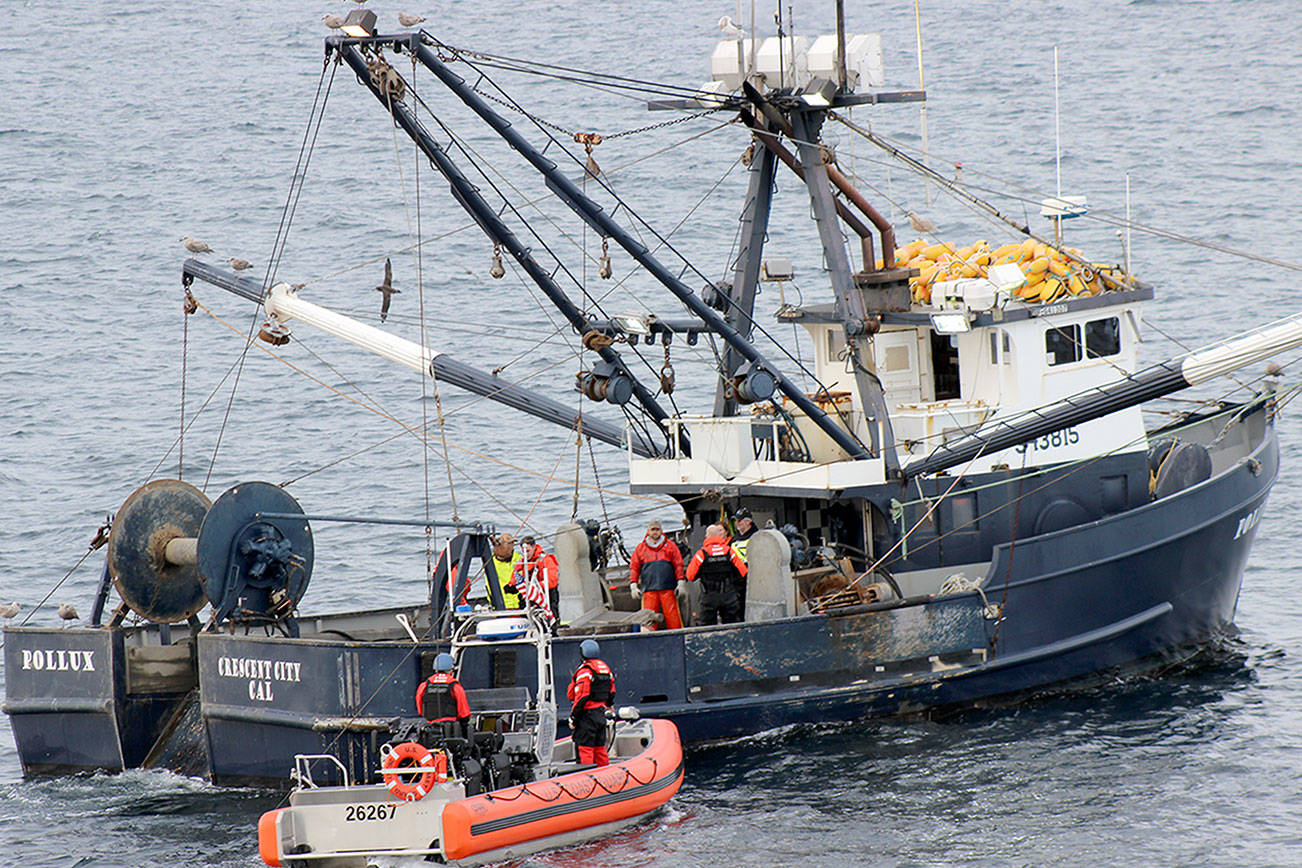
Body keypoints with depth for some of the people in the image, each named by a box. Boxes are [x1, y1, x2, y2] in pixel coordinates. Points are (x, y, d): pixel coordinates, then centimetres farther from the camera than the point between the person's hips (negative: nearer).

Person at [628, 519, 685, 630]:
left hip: (668, 589, 0)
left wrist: (680, 583, 1)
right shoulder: (640, 548, 14)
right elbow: (634, 568, 14)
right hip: (648, 590, 0)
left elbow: (678, 565, 11)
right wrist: (633, 585, 3)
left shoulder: (670, 546, 13)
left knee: (672, 616, -6)